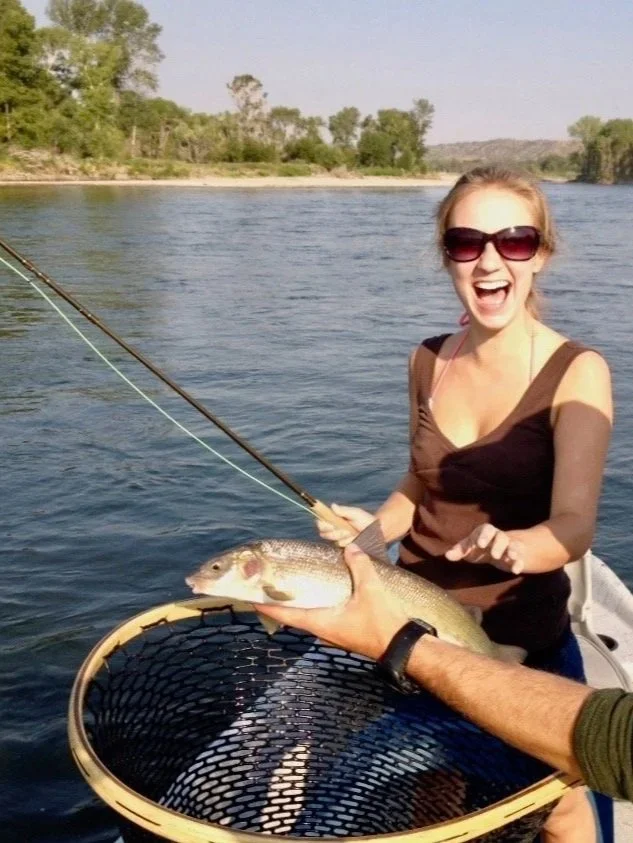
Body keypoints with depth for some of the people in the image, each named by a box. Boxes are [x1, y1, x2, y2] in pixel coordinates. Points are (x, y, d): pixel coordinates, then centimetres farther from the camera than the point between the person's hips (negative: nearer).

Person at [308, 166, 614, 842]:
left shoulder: (576, 372, -16)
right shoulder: (428, 361, -2)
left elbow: (574, 524, -24)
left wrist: (513, 547, -45)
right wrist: (375, 527, -9)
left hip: (524, 641, -3)